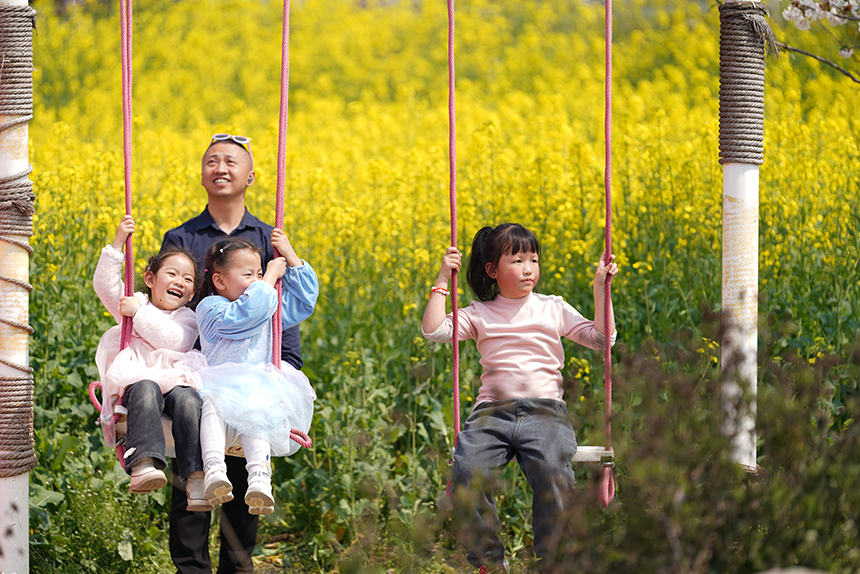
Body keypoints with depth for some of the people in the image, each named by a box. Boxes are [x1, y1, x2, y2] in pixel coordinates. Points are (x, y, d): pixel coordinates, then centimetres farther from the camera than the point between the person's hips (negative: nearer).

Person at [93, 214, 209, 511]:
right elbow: (104, 284, 8)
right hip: (137, 380, 0)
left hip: (175, 380, 0)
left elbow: (173, 340, -4)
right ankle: (143, 464, -61)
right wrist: (118, 244, 1)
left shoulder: (186, 319, 17)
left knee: (187, 398, -36)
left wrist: (140, 313, -4)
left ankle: (196, 477, -48)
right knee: (146, 391, -38)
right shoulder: (132, 303, 22)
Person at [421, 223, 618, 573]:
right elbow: (434, 331, 3)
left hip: (544, 411, -1)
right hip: (492, 411, 1)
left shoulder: (553, 309, 17)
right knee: (468, 472, -31)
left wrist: (600, 289, 7)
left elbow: (602, 340, 13)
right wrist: (442, 280, 5)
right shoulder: (479, 314, 16)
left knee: (554, 472, -35)